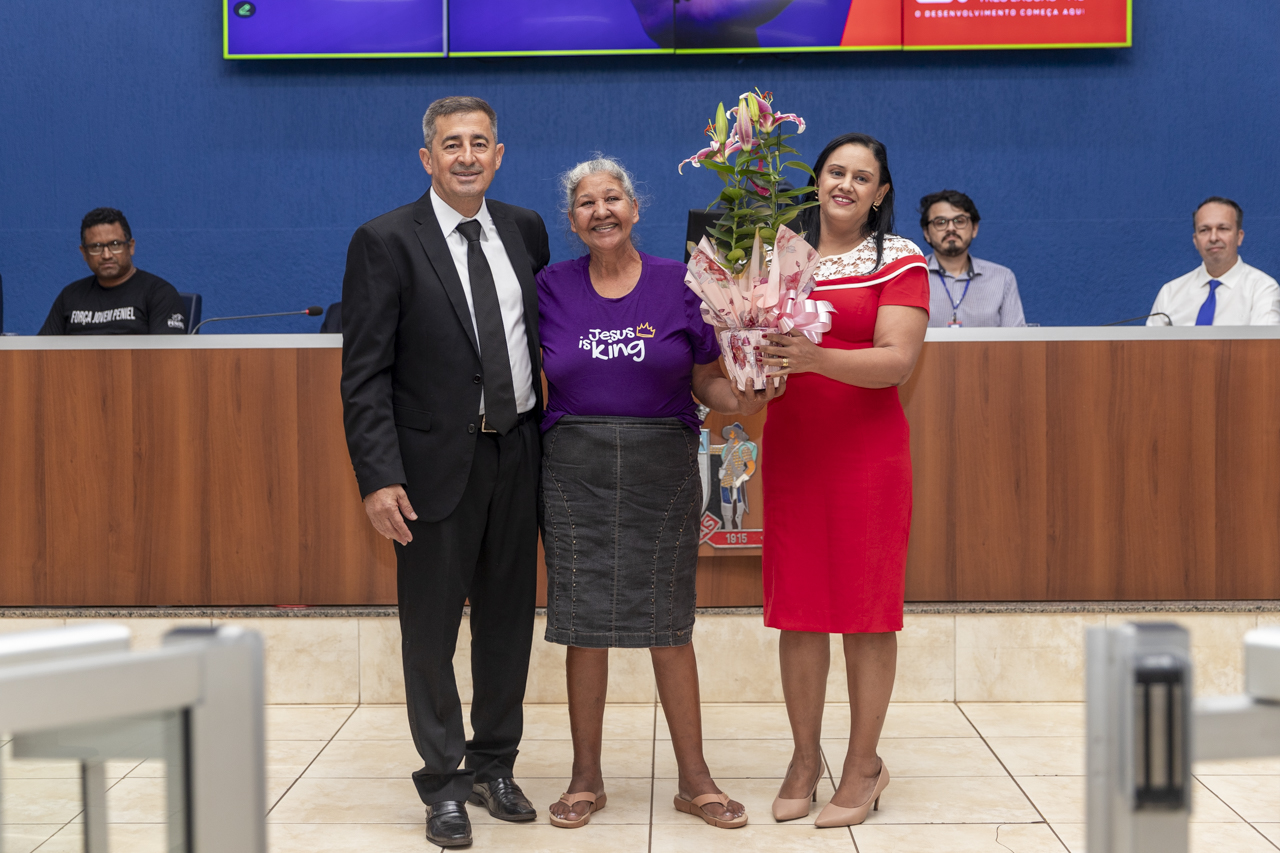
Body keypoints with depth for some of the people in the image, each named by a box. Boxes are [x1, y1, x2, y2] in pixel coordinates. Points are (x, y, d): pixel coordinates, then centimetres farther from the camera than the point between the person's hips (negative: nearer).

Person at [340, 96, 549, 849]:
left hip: (518, 452, 5)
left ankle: (495, 765, 28)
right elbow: (365, 374, -10)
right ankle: (444, 784, 17)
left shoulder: (525, 229, 7)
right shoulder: (386, 241, -8)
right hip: (438, 462, -4)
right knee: (431, 627, 4)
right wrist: (379, 476, -18)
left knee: (509, 618, 13)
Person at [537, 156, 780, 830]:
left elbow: (707, 381, 5)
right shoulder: (552, 288, 5)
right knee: (583, 623, 3)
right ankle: (586, 777, 16)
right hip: (576, 470, 1)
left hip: (662, 471, 0)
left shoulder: (679, 284, 3)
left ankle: (693, 777, 14)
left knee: (668, 624, 4)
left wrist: (743, 400, -15)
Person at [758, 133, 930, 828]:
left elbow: (897, 361, -11)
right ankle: (805, 757, 18)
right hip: (790, 449, 3)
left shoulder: (900, 260, -1)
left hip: (868, 451, -3)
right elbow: (752, 336, 13)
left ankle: (864, 764, 12)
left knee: (867, 608, 1)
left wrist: (816, 358, -26)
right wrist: (754, 360, -12)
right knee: (797, 605, 5)